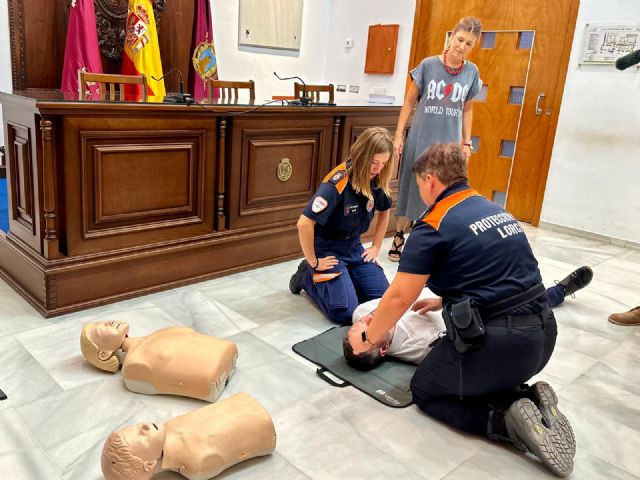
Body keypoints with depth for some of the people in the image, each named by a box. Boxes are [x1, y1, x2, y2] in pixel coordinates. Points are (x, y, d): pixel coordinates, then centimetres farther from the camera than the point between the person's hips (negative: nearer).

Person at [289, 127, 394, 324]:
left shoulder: (376, 181, -5)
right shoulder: (338, 183, -27)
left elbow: (384, 212, 17)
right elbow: (304, 224, -32)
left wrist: (375, 247, 11)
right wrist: (313, 262, -22)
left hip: (354, 247, 7)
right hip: (328, 249, -6)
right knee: (346, 312, -17)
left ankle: (343, 277, 18)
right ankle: (308, 276, 7)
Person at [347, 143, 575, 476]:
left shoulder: (433, 227, -9)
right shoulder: (495, 210, 14)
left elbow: (399, 298, -8)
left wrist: (368, 337, 8)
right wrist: (443, 301, 33)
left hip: (498, 341, -8)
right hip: (543, 335, 8)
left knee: (425, 390, 16)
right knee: (468, 377, 31)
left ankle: (509, 421, -5)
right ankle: (530, 400, 5)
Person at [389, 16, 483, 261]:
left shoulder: (472, 72, 3)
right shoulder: (428, 64, -4)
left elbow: (467, 110, 12)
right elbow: (409, 101, 1)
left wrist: (466, 143, 9)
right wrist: (399, 135, -3)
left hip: (449, 142, 2)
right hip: (420, 138, -2)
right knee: (410, 187, 8)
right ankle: (398, 238, 22)